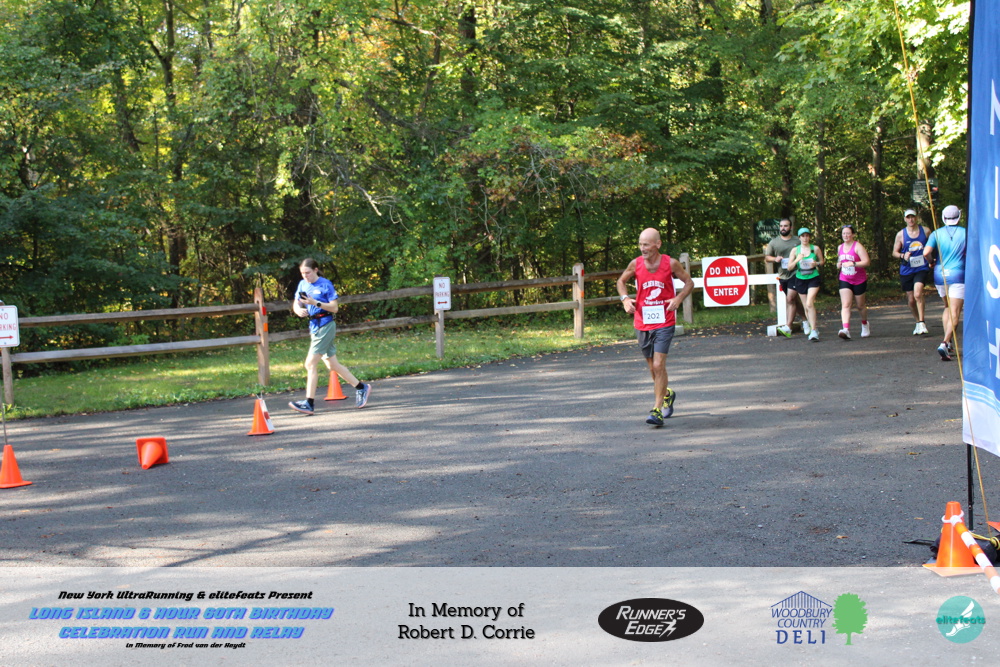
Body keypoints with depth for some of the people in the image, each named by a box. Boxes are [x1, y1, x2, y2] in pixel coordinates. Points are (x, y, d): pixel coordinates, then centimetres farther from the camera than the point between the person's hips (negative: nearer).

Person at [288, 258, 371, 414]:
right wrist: (299, 310, -9)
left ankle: (309, 403, -10)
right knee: (332, 365, 13)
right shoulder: (303, 285, 10)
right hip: (314, 327, 8)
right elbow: (296, 303, 14)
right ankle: (362, 387, 25)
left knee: (311, 363, -12)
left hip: (325, 326, -8)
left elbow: (334, 308, -11)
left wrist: (315, 303, -22)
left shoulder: (325, 285, -9)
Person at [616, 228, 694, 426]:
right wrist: (625, 299, -4)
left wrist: (678, 299, -13)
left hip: (664, 322, -3)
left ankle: (657, 410, -8)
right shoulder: (635, 264, -2)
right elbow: (621, 281, 15)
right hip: (642, 323, 3)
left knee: (658, 365, -13)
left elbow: (689, 282, 5)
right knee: (653, 367, 14)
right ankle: (667, 394, 42)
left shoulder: (671, 263, -7)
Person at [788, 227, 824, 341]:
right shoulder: (795, 250, 3)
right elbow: (789, 267, 2)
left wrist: (816, 263, -10)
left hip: (813, 278, -3)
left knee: (809, 303, -20)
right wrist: (797, 260, -15)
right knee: (806, 307, 7)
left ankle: (813, 331, -20)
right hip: (800, 279, 3)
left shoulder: (815, 249, 1)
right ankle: (814, 330, 21)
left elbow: (822, 261, 12)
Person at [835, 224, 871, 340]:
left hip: (859, 281, -4)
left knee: (860, 305, 12)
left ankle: (865, 325, 40)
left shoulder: (858, 246, -11)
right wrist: (839, 264, 3)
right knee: (845, 305, -14)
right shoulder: (840, 248, 9)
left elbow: (867, 262, -19)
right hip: (845, 280, 4)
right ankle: (846, 330, -28)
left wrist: (853, 263, -30)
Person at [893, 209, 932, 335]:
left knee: (918, 294, -23)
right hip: (906, 271, 2)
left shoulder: (925, 231, 3)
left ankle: (922, 323, -18)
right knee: (911, 300, 7)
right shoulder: (901, 234, 2)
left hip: (921, 269, -2)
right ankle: (918, 322, 28)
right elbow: (894, 252, 7)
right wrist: (903, 255, -14)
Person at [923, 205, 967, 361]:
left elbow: (926, 253, -11)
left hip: (940, 274, 3)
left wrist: (932, 261, 9)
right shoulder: (965, 233, -2)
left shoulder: (937, 233, 1)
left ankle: (947, 342, 15)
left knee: (947, 307, 23)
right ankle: (945, 343, -24)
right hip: (958, 275, -3)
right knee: (955, 313, -6)